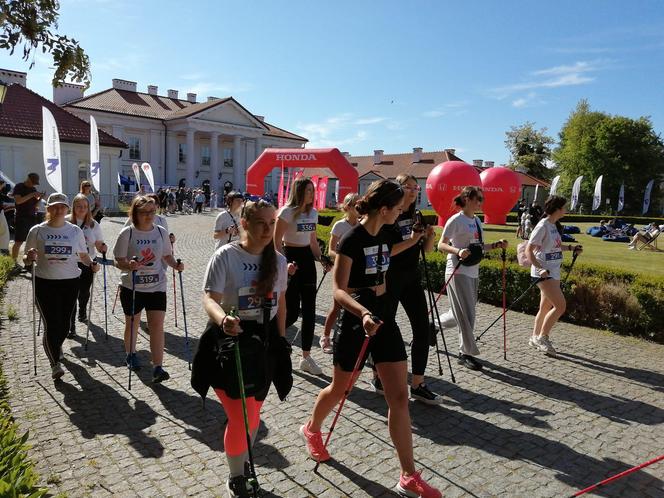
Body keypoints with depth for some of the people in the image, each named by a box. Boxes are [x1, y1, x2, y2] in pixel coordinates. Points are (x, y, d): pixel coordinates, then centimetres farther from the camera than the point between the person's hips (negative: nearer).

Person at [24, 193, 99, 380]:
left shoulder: (75, 231, 3)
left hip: (70, 282, 2)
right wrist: (29, 258, -18)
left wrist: (91, 264, -8)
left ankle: (56, 346, 43)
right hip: (45, 283, -2)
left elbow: (83, 255, 12)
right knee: (51, 324, -7)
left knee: (64, 322, 11)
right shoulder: (37, 231, -1)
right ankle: (55, 364, 5)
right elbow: (27, 259, 5)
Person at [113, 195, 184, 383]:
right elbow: (118, 260, -9)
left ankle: (157, 368, -5)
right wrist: (128, 265, -31)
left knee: (157, 325, -7)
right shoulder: (127, 233, -10)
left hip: (157, 287, 1)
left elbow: (167, 255, 12)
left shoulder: (161, 232, 0)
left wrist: (176, 265, -9)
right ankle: (131, 355, 43)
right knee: (132, 323, 17)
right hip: (131, 287, -1)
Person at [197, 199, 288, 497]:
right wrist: (223, 319, -42)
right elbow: (209, 298, -21)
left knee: (253, 414, 16)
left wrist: (281, 339, 13)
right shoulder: (226, 256, -14)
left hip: (264, 342, 5)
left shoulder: (278, 260, 2)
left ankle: (242, 462, 44)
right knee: (241, 417, -4)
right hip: (231, 341, -5)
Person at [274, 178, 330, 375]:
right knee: (292, 312, -5)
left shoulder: (313, 213, 9)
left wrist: (322, 260, 4)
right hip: (290, 257, -6)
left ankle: (306, 357, 14)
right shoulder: (287, 211, -11)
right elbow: (276, 241, -11)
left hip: (307, 258, 6)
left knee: (309, 311, 4)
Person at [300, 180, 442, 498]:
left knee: (399, 397, 2)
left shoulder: (383, 237, 4)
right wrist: (363, 314, -42)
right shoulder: (351, 240, -19)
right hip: (357, 321, -6)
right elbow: (339, 291, -25)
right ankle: (312, 430, 47)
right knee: (339, 389, 16)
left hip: (384, 319, 6)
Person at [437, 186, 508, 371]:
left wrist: (496, 245, 4)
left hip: (473, 273, 8)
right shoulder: (456, 220, -10)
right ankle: (467, 353, 7)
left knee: (464, 313, 14)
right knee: (466, 314, -4)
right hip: (458, 272, -8)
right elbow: (441, 245, -14)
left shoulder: (477, 221, 14)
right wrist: (458, 251, -31)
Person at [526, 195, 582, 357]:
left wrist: (571, 247, 14)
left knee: (546, 307, 13)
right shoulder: (543, 226, -15)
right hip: (544, 273, -9)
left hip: (554, 272, 9)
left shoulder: (554, 225, 11)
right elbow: (529, 250, -19)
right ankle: (543, 337, 1)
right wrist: (540, 269, -29)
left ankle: (535, 337, 25)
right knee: (560, 306, -12)